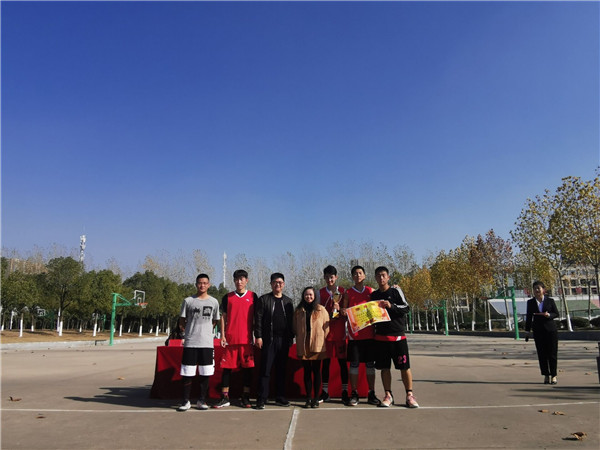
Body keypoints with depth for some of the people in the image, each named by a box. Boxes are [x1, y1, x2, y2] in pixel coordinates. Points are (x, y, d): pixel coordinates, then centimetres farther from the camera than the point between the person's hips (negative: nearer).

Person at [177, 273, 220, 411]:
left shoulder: (214, 302, 8)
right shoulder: (188, 301, 5)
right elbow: (181, 322, 10)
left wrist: (204, 329, 6)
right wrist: (193, 329, 2)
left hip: (207, 343, 1)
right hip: (190, 343, -1)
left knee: (205, 374, 5)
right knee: (187, 373, 1)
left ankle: (202, 400, 16)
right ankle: (186, 401, 11)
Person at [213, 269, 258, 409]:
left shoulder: (252, 296, 7)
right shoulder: (227, 297, 9)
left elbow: (256, 317, 9)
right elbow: (223, 317, 9)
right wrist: (222, 336, 1)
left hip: (247, 338, -1)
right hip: (230, 338, 1)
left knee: (247, 367, 3)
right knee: (227, 367, 3)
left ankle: (245, 398, 13)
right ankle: (224, 398, 12)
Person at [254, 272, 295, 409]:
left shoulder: (288, 301, 14)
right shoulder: (263, 299, 3)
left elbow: (291, 321, 15)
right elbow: (258, 319, -2)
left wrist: (291, 337, 9)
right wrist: (258, 336, -9)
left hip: (284, 340, 4)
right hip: (268, 339, -3)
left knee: (281, 369, 9)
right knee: (265, 370, -3)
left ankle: (280, 397, 18)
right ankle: (262, 399, 4)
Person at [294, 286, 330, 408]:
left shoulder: (321, 310, 2)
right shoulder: (299, 311, 10)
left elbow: (326, 326, 2)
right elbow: (295, 328, 16)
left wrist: (321, 339, -3)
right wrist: (299, 340, 8)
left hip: (317, 345, -2)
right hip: (303, 346, 2)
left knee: (316, 371, 3)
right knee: (307, 372, 7)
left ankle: (316, 399, 11)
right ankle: (308, 398, 14)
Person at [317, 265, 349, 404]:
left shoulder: (343, 292, 6)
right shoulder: (320, 292, 8)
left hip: (340, 332, -1)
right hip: (325, 332, 1)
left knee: (343, 362, 2)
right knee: (326, 362, 4)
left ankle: (344, 392, 10)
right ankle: (325, 392, 13)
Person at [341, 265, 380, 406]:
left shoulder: (371, 291, 10)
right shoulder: (348, 293, 6)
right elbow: (344, 312, 6)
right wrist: (343, 312, -15)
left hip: (369, 333, 2)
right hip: (354, 334, -1)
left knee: (370, 364, 5)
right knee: (354, 364, 0)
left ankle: (371, 394, 13)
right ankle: (354, 394, 7)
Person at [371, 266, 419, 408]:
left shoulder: (395, 291, 1)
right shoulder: (374, 295, 11)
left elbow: (406, 308, -6)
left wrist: (391, 306, -20)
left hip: (398, 335, -3)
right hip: (381, 336, 3)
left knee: (404, 366, -1)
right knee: (384, 367, 4)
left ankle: (409, 395, 8)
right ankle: (388, 395, 13)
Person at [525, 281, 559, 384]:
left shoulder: (550, 300, 0)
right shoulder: (530, 302, 4)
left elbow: (556, 313, 3)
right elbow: (529, 317, 8)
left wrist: (549, 315, -19)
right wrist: (527, 331, 7)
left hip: (551, 329, -1)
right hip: (538, 331, 1)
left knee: (552, 353, 2)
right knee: (542, 354, 3)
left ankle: (553, 376, 13)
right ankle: (546, 375, 13)